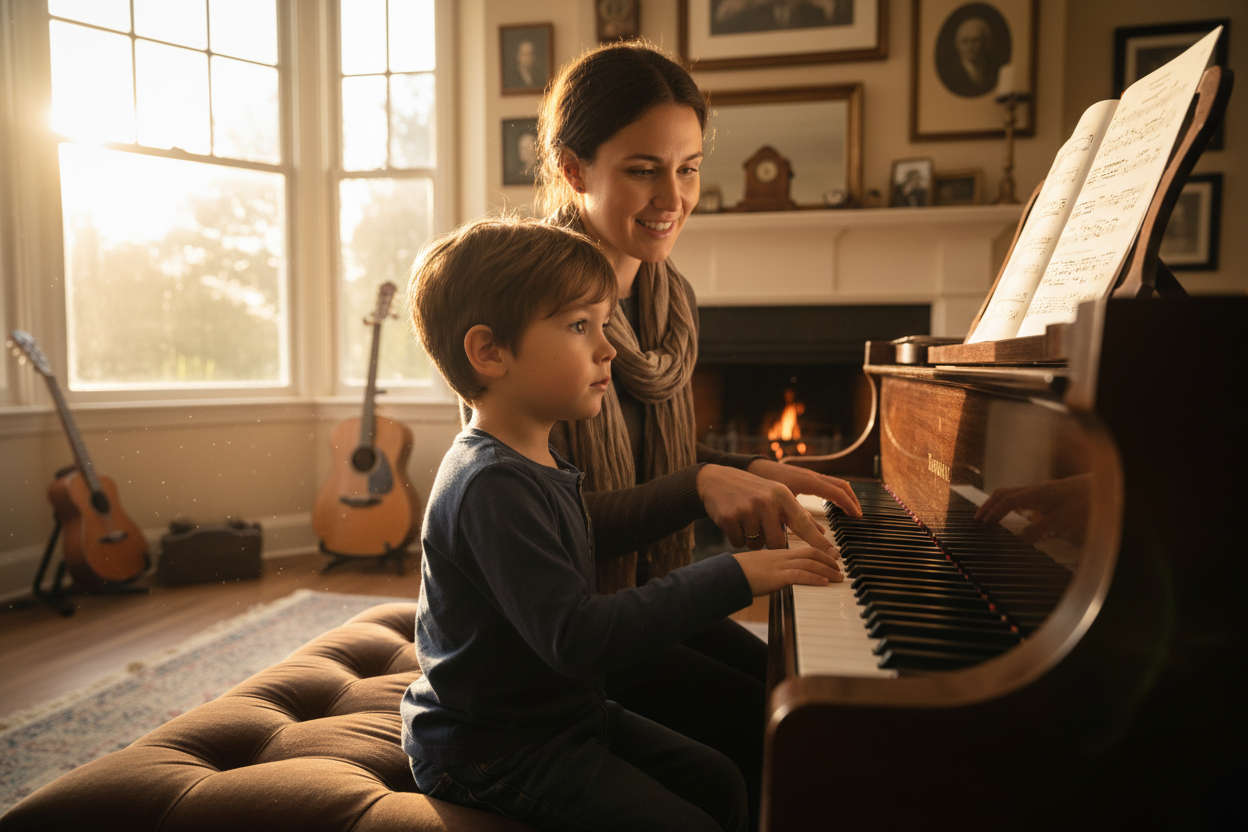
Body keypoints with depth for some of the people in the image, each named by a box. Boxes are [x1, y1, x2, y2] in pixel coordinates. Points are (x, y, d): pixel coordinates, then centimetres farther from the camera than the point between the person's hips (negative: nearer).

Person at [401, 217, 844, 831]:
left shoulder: (535, 461, 4)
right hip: (494, 753, -9)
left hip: (557, 712, 9)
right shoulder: (491, 486, -29)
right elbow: (578, 639, -34)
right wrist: (734, 576, -32)